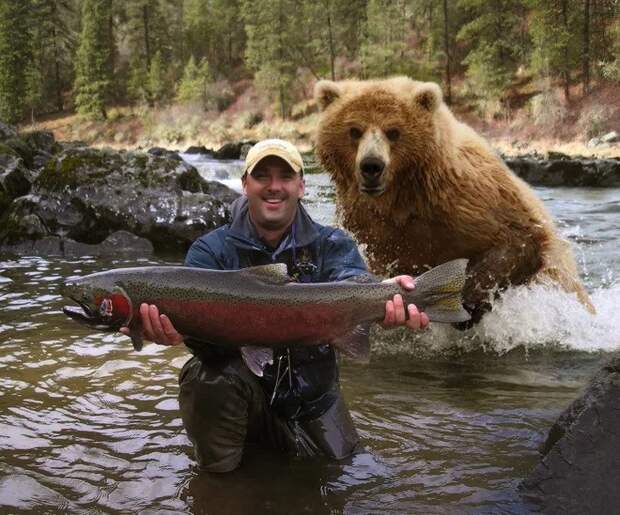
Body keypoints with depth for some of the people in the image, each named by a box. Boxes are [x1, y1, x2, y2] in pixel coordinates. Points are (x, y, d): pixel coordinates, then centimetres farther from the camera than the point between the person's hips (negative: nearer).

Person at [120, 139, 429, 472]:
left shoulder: (331, 245, -3)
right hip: (238, 389, -2)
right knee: (208, 376, -31)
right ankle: (217, 466, -2)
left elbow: (353, 284, -27)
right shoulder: (210, 251, -7)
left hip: (311, 399, 3)